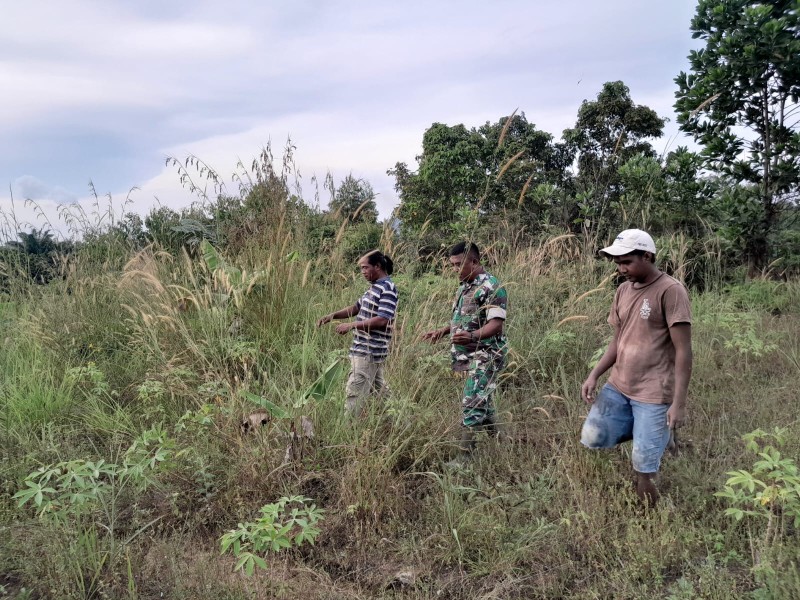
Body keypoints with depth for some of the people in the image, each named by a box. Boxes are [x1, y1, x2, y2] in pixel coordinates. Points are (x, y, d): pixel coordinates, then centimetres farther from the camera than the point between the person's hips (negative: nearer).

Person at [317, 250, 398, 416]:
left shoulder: (388, 289, -16)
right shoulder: (374, 287, 14)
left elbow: (382, 320, -24)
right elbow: (356, 308, 20)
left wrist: (351, 325, -21)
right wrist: (331, 316, 7)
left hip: (368, 352, -10)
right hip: (370, 350, 10)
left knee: (355, 392, -7)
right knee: (378, 391, 17)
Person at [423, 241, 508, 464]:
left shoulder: (491, 287, -15)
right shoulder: (464, 286, 14)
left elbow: (496, 323, -23)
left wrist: (472, 335, -39)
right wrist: (443, 331, 14)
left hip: (485, 356, -9)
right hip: (468, 355, 9)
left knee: (472, 403, -10)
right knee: (481, 400, 17)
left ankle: (464, 456, -6)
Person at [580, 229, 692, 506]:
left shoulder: (670, 291, -14)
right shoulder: (624, 290, 9)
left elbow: (683, 351, -15)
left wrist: (678, 403, -18)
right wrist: (594, 375, 3)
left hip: (653, 395, -7)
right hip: (617, 388, 7)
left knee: (644, 469, -4)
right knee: (591, 440, 4)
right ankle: (644, 432, 25)